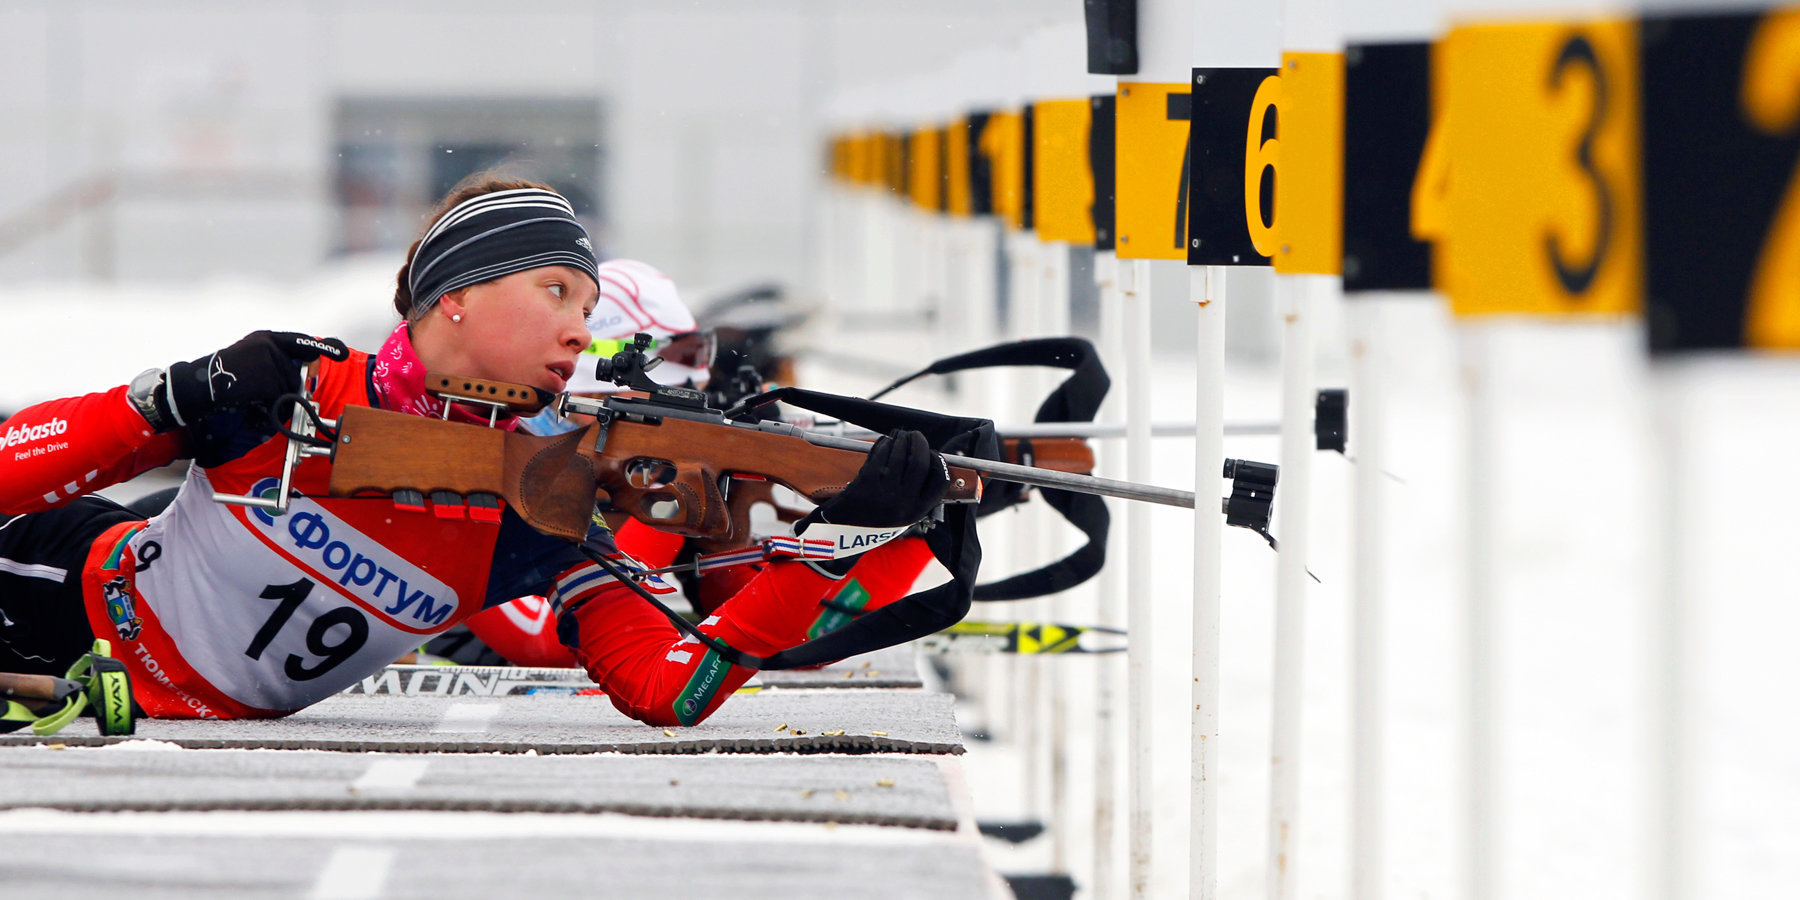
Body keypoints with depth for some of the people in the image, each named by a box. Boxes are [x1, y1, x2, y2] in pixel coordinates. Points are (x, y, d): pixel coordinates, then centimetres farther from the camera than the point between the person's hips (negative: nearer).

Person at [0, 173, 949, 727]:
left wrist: (831, 543, -29)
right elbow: (81, 436, -10)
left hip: (205, 735, 3)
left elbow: (670, 687, -21)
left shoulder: (540, 518, -12)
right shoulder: (288, 386, -19)